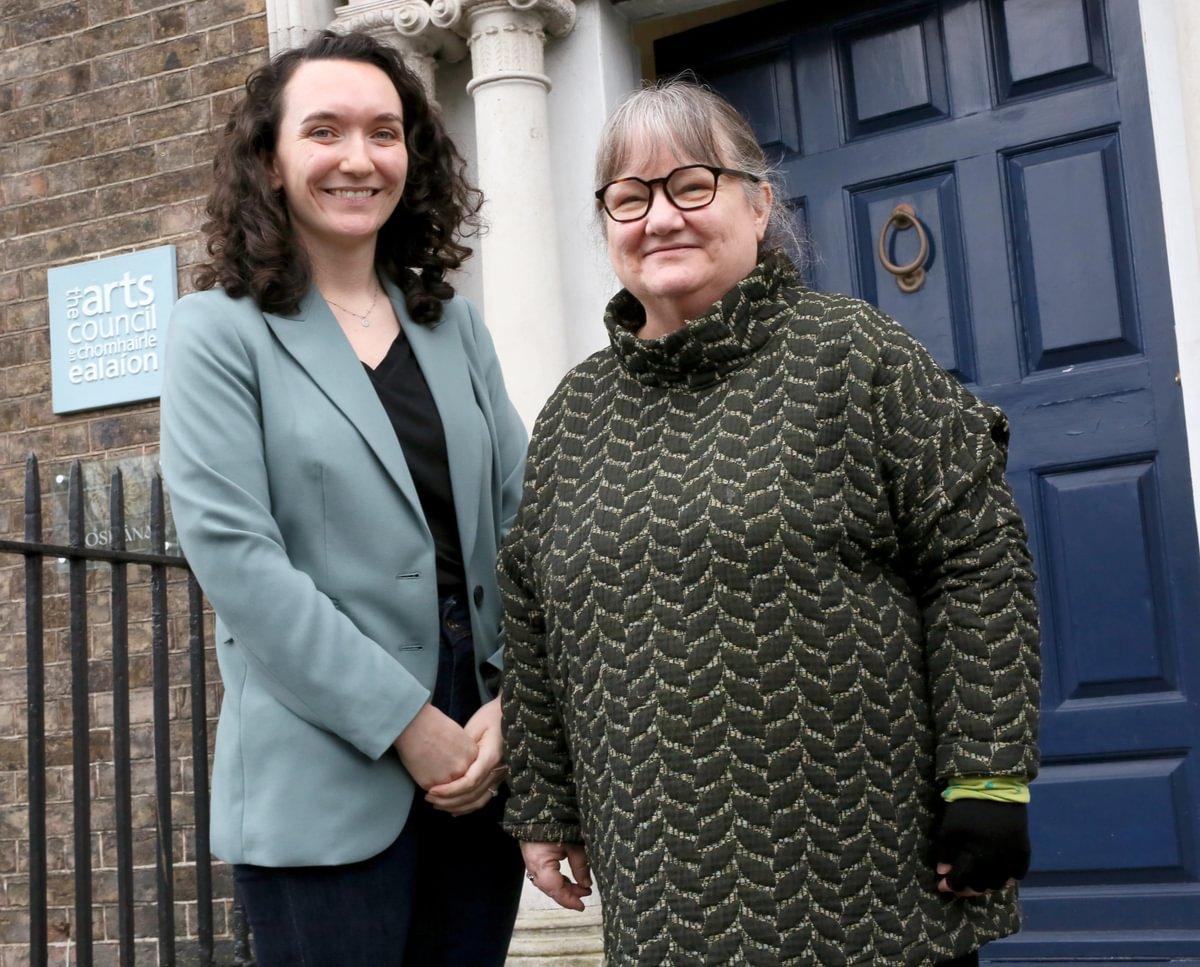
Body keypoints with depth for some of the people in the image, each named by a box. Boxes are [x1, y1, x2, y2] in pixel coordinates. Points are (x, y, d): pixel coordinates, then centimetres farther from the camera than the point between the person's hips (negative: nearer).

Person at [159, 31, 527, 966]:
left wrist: (510, 706, -6)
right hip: (329, 787, -4)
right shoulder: (220, 333, -2)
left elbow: (520, 521, 8)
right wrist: (407, 725, -14)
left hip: (483, 759, 5)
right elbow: (235, 557, -12)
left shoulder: (454, 327, 12)